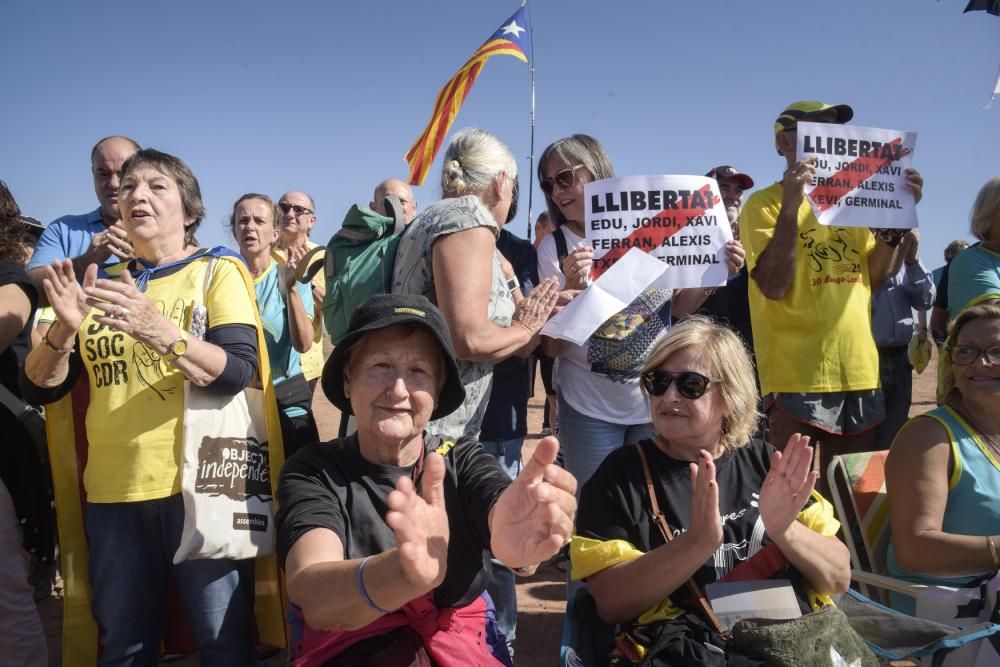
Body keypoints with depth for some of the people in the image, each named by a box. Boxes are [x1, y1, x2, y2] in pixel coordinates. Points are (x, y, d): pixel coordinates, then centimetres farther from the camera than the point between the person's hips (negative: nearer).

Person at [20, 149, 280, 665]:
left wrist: (159, 331, -29)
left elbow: (238, 371, -14)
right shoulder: (103, 287, 12)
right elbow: (40, 390, 8)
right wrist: (65, 329, -11)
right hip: (112, 489, 5)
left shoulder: (217, 271, 0)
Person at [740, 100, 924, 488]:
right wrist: (791, 206, -22)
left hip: (860, 373, 7)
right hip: (799, 378, -6)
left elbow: (874, 278, 11)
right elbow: (773, 286, -17)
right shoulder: (764, 203, -5)